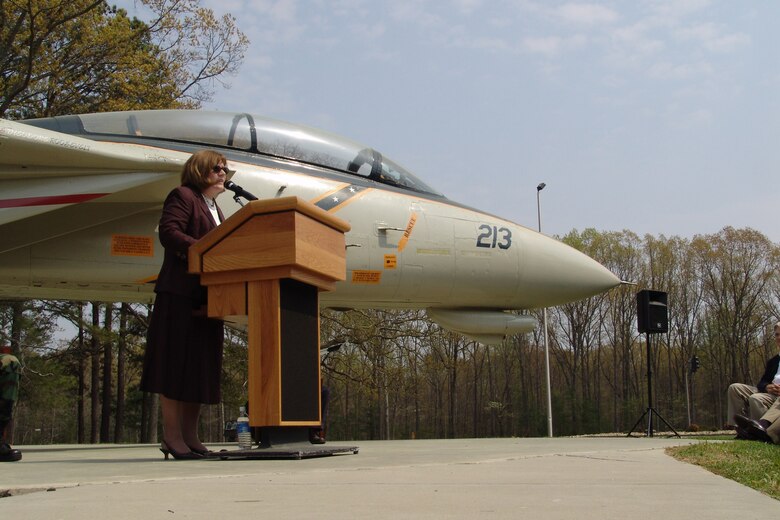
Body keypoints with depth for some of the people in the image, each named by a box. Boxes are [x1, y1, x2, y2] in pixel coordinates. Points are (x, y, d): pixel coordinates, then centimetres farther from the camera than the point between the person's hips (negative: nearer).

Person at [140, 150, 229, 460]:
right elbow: (168, 233, -15)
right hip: (180, 292, -9)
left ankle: (190, 436, 11)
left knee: (201, 366, 7)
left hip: (205, 297, 9)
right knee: (176, 363, -7)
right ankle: (172, 437, -4)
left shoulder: (215, 209, 26)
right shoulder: (182, 196, 0)